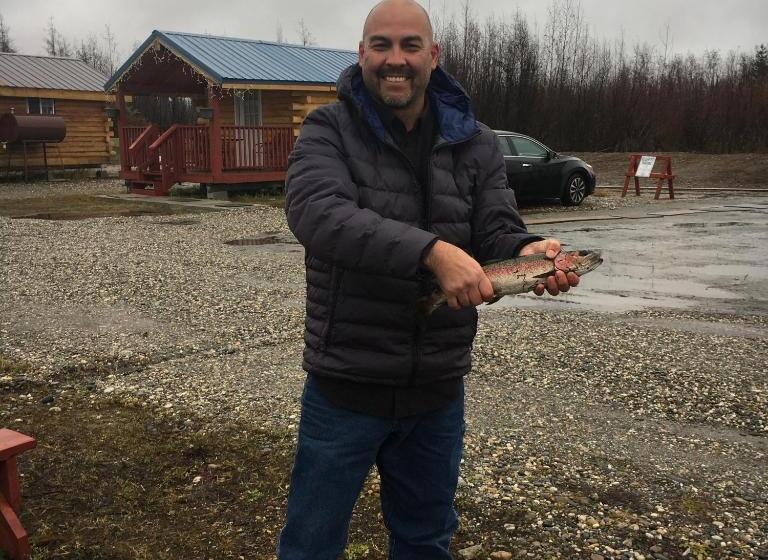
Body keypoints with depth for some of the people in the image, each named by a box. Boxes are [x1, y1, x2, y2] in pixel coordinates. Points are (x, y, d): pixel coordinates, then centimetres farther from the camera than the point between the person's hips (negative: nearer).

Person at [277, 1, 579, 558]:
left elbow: (497, 233, -2)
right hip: (345, 386, -3)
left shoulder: (475, 143, 3)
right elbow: (317, 213, -27)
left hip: (438, 389, 3)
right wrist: (432, 251, -39)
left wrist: (528, 252, -27)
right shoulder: (328, 130, -8)